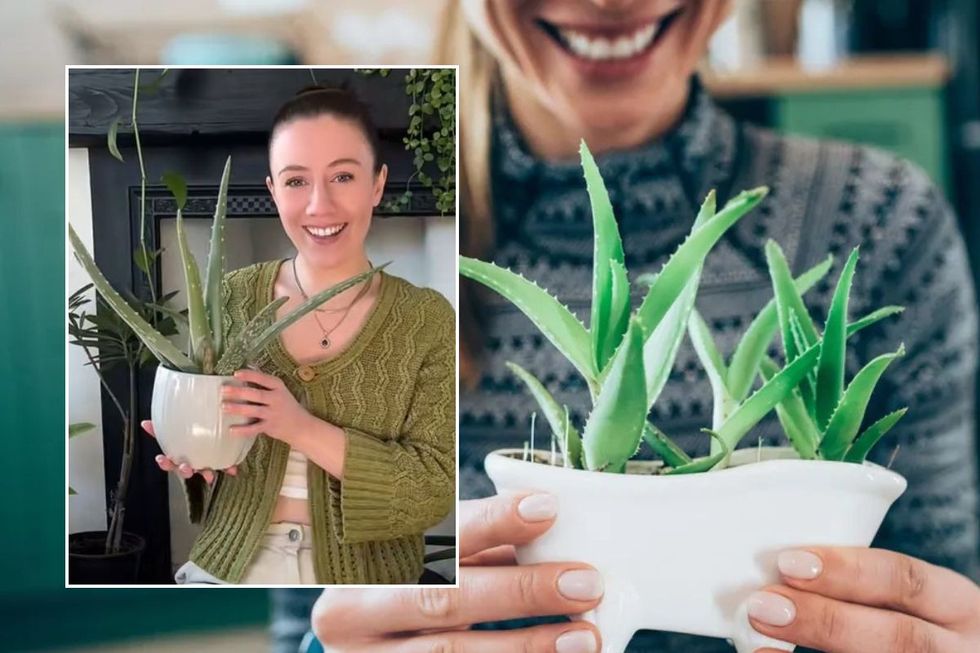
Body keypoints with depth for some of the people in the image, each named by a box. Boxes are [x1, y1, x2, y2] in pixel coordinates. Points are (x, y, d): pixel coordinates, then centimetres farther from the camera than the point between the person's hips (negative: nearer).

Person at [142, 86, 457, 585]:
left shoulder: (428, 321, -10)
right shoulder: (230, 298, -4)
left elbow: (435, 490, -14)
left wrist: (305, 430, -24)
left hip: (361, 578, -1)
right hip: (226, 568, 2)